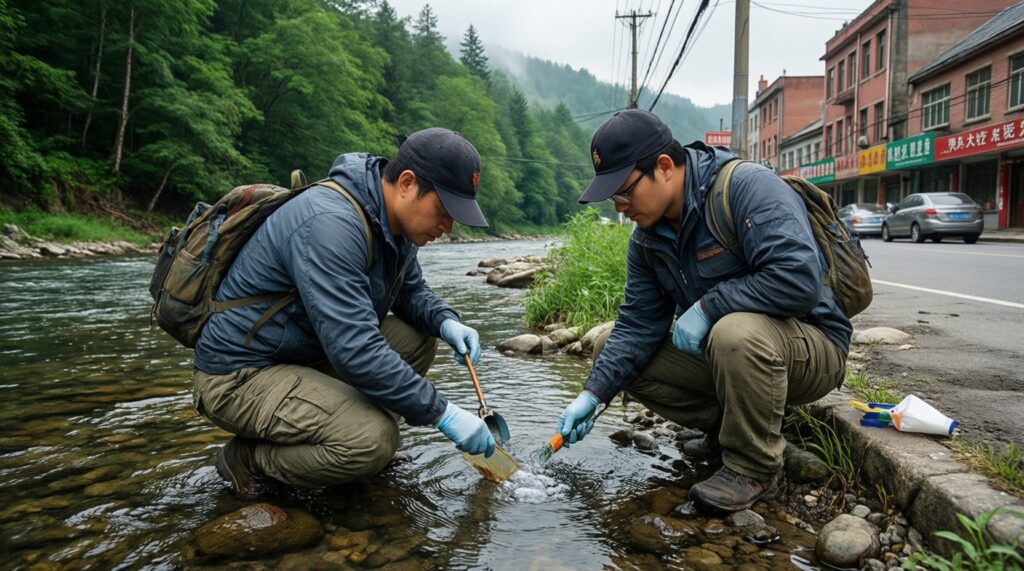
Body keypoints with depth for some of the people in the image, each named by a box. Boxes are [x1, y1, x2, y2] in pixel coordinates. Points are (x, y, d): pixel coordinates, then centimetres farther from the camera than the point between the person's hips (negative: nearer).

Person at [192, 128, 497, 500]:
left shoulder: (393, 219, 0)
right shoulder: (330, 223, -29)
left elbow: (411, 291, 16)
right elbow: (355, 351, -34)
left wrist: (446, 322, -7)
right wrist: (441, 412, -27)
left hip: (305, 354, 9)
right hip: (238, 377, -9)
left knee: (417, 339, -1)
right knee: (373, 441, -27)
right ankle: (250, 460, -3)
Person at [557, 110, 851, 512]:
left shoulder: (748, 187, -24)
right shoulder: (648, 237, 0)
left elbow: (800, 279, -35)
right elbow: (638, 324, -2)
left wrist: (707, 307, -27)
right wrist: (593, 394, -13)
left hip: (811, 348, -7)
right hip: (719, 348, 7)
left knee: (735, 332, -40)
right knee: (610, 350, -2)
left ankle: (755, 468, -14)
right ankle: (726, 428, 7)